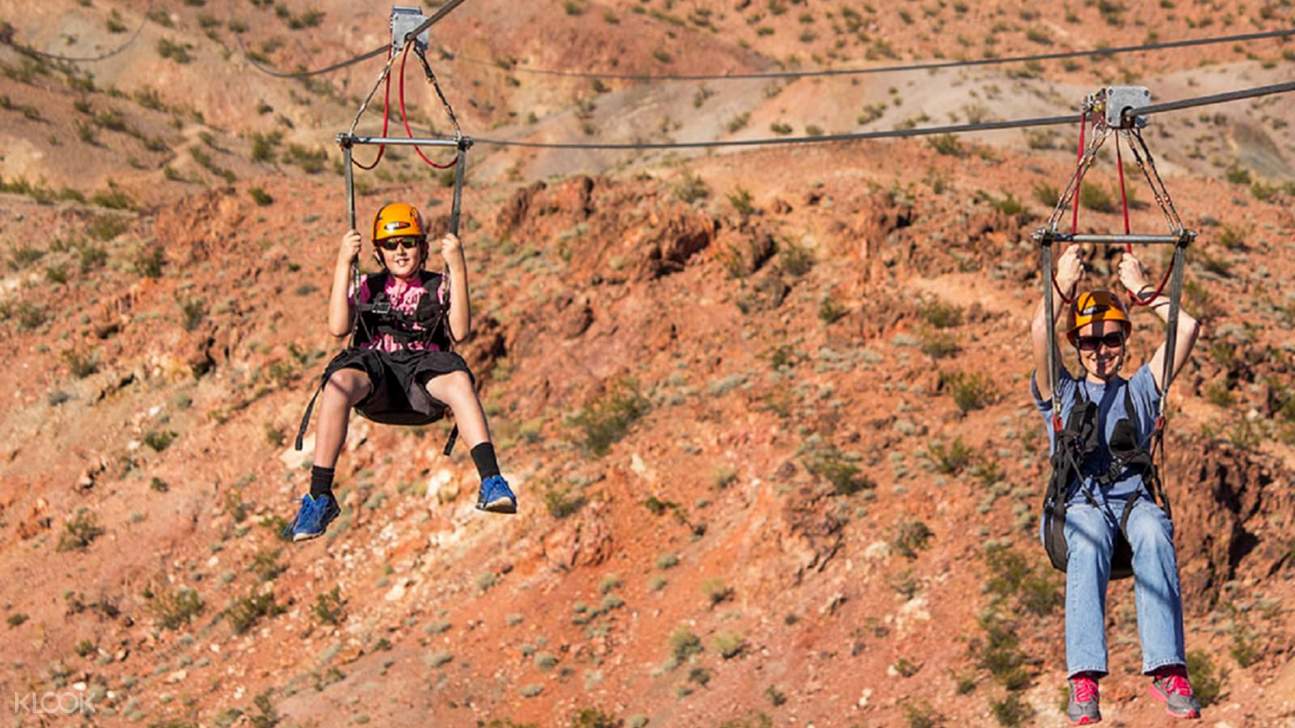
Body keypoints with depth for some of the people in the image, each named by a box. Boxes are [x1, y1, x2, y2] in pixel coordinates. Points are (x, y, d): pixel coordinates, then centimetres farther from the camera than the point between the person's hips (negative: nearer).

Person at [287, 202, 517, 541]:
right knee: (339, 382, -36)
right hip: (373, 366, 1)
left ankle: (492, 482, -47)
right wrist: (343, 264, 2)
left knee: (458, 380, -37)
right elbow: (338, 327, 4)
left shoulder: (438, 287, 20)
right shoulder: (367, 288, 23)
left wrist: (457, 269, -5)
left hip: (422, 373, -1)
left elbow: (459, 332, 1)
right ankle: (319, 497, -35)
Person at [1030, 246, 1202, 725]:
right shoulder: (1061, 393, 24)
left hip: (1134, 497, 1)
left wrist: (1141, 289, 24)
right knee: (1088, 540, -39)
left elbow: (1187, 329, 19)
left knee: (1153, 533, -37)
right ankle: (1084, 679, -51)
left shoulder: (1140, 390, 28)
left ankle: (1167, 668, -48)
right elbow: (1040, 332, 5)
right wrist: (1063, 284, 15)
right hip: (1080, 501, -1)